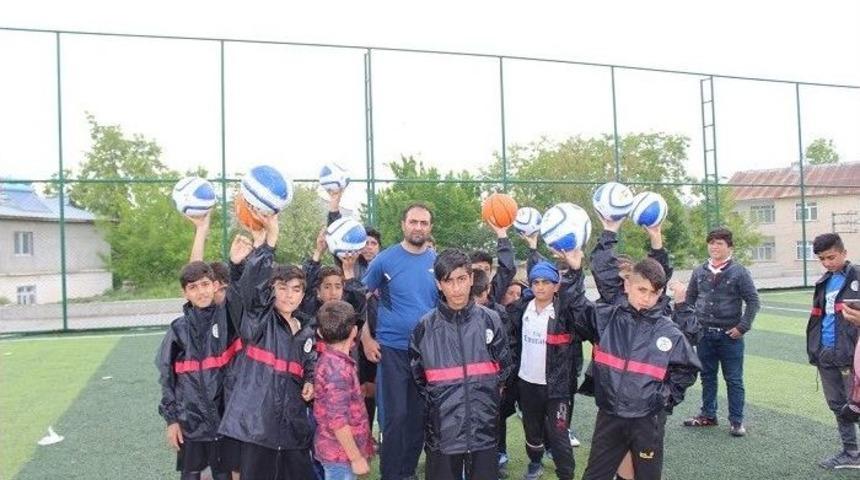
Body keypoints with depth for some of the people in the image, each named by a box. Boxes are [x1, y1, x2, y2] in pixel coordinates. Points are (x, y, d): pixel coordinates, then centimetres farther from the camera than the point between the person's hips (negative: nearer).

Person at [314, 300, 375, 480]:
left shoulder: (329, 359, 5)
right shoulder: (337, 368, -23)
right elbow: (337, 421, -24)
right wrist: (357, 458, -19)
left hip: (336, 450, 9)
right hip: (341, 453, -9)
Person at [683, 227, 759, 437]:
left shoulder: (739, 272, -6)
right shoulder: (699, 272, 5)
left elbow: (753, 301, -6)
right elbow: (690, 298, 13)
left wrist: (742, 327, -11)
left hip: (730, 335, -4)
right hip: (704, 334, 4)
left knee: (734, 379, 4)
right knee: (707, 376, 15)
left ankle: (737, 421, 14)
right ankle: (708, 415, 28)